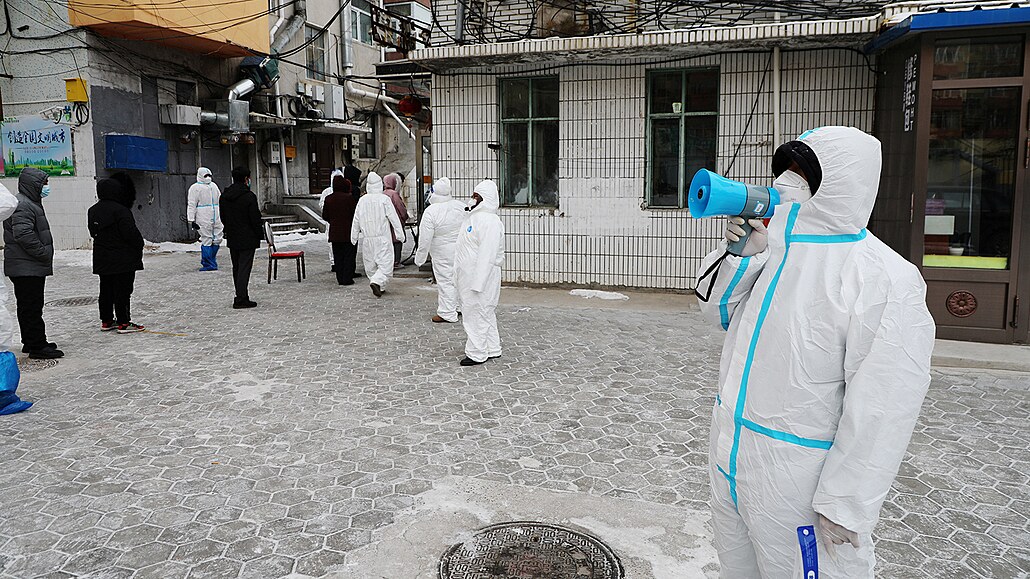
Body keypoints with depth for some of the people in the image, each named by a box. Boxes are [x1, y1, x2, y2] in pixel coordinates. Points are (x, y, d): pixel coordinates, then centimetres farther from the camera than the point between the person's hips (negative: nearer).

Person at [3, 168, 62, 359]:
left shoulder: (31, 203, 19)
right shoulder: (22, 205, -16)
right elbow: (23, 235, -25)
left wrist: (45, 256, 18)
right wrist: (44, 254, -19)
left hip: (32, 267, 11)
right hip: (26, 268, -11)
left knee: (28, 307, 17)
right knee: (32, 307, -7)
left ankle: (31, 342, 26)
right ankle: (37, 346, -3)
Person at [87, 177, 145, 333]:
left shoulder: (92, 211, 8)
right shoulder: (120, 210, -19)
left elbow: (93, 232, 15)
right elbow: (131, 232, -20)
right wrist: (139, 245, -5)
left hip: (101, 260, 8)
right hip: (122, 259, -8)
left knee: (106, 290, 16)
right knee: (123, 291, -3)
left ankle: (106, 321, 24)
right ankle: (123, 323, 0)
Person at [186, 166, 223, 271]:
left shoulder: (214, 186, 19)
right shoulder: (195, 188, -1)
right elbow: (191, 205, -5)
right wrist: (192, 220, -10)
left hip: (216, 218, 7)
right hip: (203, 219, -7)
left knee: (217, 240, 5)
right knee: (207, 240, -6)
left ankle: (206, 261, 20)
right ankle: (208, 264, 0)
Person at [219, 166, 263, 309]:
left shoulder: (224, 196, 8)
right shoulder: (249, 196, -15)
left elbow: (223, 217, 14)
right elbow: (255, 218, -15)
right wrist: (260, 234, -3)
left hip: (232, 238, 7)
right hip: (247, 239, -7)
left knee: (236, 268, 15)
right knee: (244, 268, -5)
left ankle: (241, 297, 21)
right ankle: (241, 300, -8)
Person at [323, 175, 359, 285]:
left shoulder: (328, 199, 2)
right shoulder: (349, 198, -12)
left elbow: (325, 215, 8)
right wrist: (355, 225, 7)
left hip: (334, 232, 4)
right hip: (348, 232, -4)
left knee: (338, 256, 11)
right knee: (349, 255, 3)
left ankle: (340, 279, 12)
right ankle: (347, 279, 1)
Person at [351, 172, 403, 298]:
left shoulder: (362, 200, 3)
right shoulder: (384, 199, -9)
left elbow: (356, 220, 9)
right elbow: (393, 218, -8)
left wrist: (354, 237, 18)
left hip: (367, 239, 4)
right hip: (383, 237, -4)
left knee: (370, 264, 15)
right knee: (385, 263, -3)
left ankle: (380, 287, 20)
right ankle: (377, 281, -24)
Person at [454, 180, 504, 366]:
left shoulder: (489, 222, -20)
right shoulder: (475, 217, 14)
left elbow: (487, 256, -25)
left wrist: (477, 283, -26)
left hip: (480, 277, -10)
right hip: (468, 277, 10)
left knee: (476, 314, -2)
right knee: (484, 314, 17)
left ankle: (477, 354, 8)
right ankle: (492, 349, 27)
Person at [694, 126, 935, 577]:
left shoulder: (884, 280, -19)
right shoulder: (774, 246, 3)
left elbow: (883, 408, -20)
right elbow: (719, 314, 9)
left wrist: (846, 505, -17)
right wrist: (741, 253, -8)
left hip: (797, 484, -7)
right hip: (730, 458, 7)